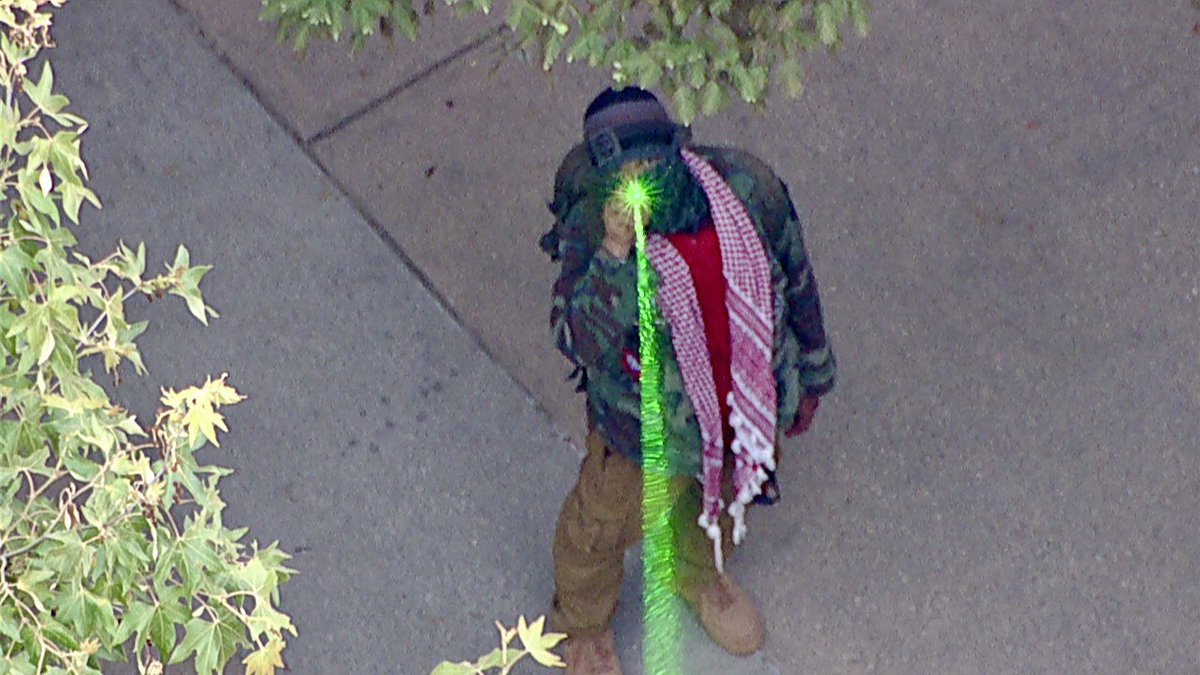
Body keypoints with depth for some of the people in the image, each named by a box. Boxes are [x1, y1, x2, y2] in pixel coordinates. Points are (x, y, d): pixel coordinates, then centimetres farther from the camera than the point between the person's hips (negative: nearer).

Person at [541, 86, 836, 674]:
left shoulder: (749, 189, -25)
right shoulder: (591, 229, -32)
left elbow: (795, 279, -6)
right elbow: (585, 344, -44)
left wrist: (810, 374, 8)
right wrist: (615, 251, -56)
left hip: (753, 403, 3)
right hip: (647, 434, -3)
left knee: (723, 495, 33)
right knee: (604, 525, 23)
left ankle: (698, 572, 69)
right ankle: (583, 625, 57)